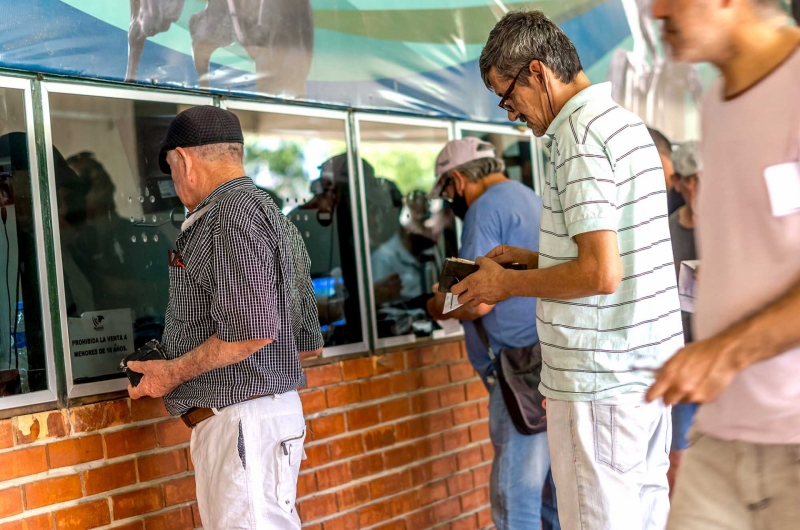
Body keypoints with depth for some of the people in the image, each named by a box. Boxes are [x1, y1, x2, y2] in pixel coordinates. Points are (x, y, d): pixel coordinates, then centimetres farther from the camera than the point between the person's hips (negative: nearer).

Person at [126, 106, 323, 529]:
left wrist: (173, 372, -10)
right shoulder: (273, 216, 18)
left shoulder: (234, 212, -12)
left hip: (241, 418, -10)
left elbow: (252, 330, -23)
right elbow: (308, 342, 19)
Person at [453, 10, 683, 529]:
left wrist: (508, 283, -9)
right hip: (648, 368, 10)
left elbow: (600, 274, -22)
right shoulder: (624, 121, 14)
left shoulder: (579, 136, -16)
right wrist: (529, 257, 18)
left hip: (599, 380, -10)